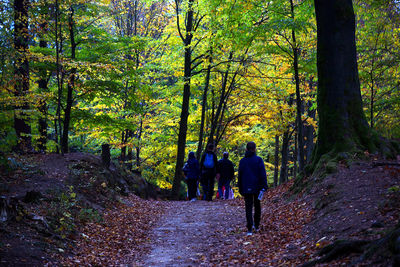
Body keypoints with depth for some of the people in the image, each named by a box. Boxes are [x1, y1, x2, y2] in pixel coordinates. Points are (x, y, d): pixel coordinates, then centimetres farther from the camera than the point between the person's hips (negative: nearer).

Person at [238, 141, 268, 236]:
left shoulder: (242, 161, 3)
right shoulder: (258, 160, -5)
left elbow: (240, 176, 7)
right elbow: (263, 174, -10)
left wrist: (240, 189, 13)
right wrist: (264, 186, -8)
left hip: (246, 188, 1)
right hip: (257, 188, -1)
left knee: (248, 208, 0)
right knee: (257, 207, 17)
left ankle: (250, 229, -10)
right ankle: (256, 225, 26)